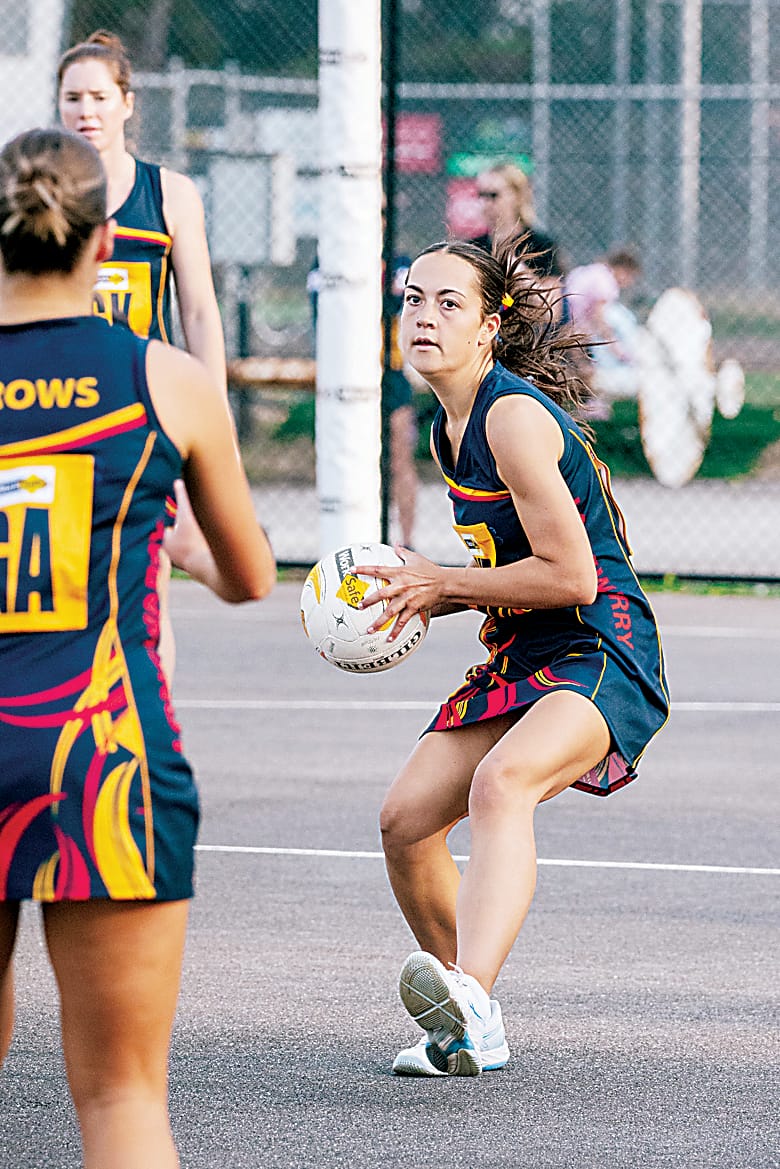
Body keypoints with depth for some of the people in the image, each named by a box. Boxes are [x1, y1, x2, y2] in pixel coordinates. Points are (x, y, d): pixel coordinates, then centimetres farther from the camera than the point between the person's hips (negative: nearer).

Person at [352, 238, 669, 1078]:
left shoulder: (515, 415, -15)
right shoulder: (451, 429, 14)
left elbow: (569, 574, -19)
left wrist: (441, 584, -10)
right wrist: (421, 596, 8)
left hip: (601, 656, -10)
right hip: (521, 661, 10)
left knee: (500, 784, -36)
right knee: (405, 820, 3)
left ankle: (471, 995, -58)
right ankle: (468, 1036, 21)